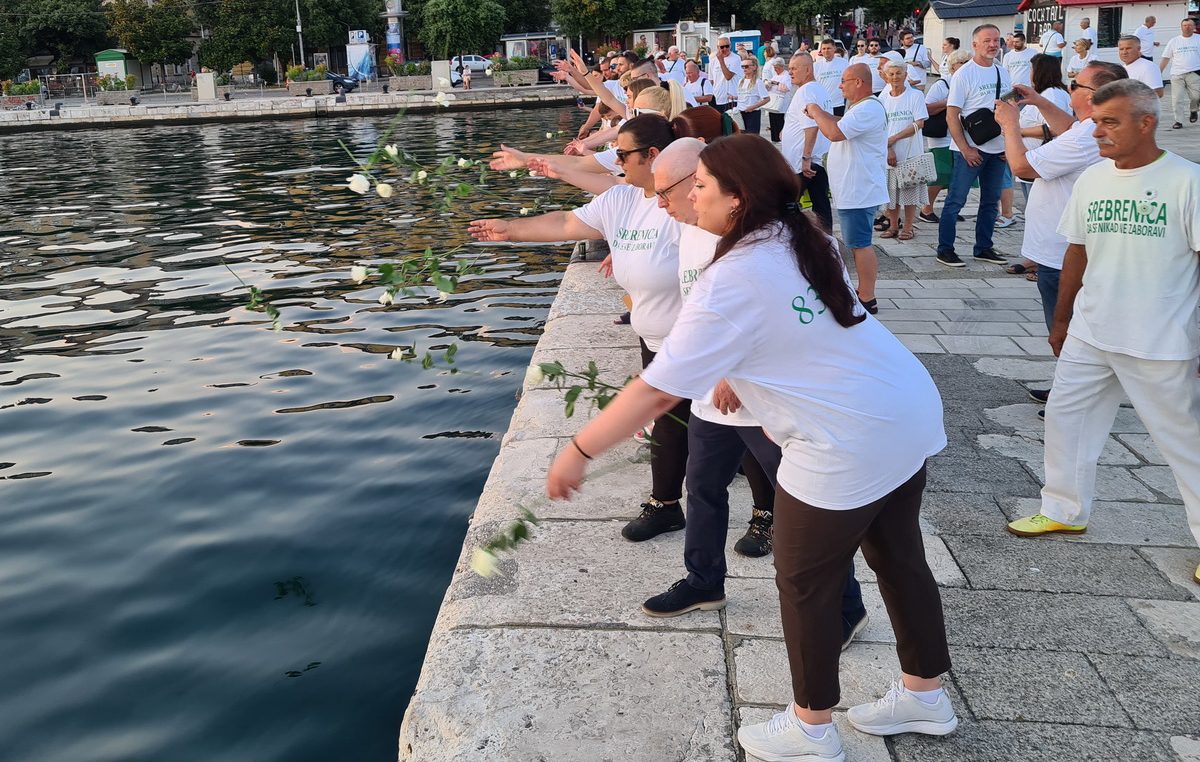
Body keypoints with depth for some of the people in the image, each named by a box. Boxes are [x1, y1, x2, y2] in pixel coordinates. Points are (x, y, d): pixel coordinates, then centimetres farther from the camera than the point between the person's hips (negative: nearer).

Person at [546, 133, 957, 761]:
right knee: (898, 558, 22)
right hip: (909, 412, 9)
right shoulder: (803, 241, 5)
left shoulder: (732, 282, -21)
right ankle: (924, 697, 41)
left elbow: (659, 389, -21)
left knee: (804, 585, 10)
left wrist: (579, 450, -13)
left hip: (848, 445, -9)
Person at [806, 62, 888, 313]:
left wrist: (816, 112, -13)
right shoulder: (860, 107, 16)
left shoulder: (868, 109, -20)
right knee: (860, 243, 17)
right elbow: (842, 125, 29)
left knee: (860, 244, -7)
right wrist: (820, 115, 13)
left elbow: (834, 132, -29)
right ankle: (863, 292, 26)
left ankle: (867, 300, -3)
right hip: (854, 190, 11)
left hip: (859, 192, -11)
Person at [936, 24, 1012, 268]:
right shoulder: (964, 74, -8)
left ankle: (983, 248, 22)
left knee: (991, 201, 12)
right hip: (970, 149, -7)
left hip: (997, 149, 7)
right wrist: (965, 149, -17)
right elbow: (952, 116, -12)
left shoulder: (1003, 73, 11)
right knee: (956, 200, -4)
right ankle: (945, 249, 3)